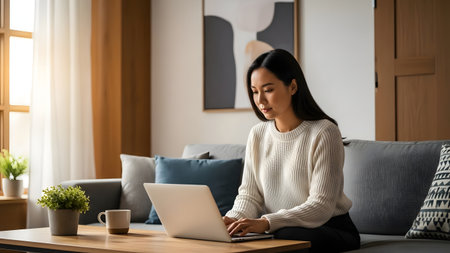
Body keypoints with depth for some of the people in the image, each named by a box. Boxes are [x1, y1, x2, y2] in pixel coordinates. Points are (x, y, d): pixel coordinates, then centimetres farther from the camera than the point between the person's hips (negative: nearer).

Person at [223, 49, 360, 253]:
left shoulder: (324, 133, -14)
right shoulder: (258, 135, 6)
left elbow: (321, 206, -19)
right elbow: (249, 194, 7)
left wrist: (266, 222, -32)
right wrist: (234, 218, -17)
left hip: (330, 230, -5)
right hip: (275, 230, 5)